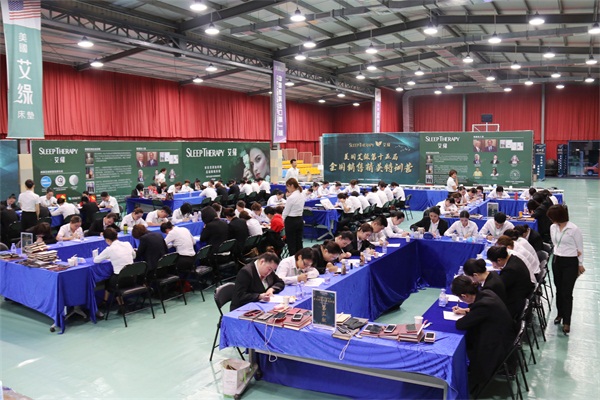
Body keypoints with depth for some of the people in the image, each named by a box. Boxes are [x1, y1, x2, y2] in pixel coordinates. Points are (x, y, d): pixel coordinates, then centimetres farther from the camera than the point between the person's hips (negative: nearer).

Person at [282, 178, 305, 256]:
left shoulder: (291, 197, -18)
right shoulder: (301, 196, 5)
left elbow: (286, 212, -11)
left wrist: (282, 221, 4)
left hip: (291, 221, -8)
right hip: (300, 220, 8)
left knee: (291, 244, 2)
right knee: (299, 243, 12)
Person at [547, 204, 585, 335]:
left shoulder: (574, 229, -15)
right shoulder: (553, 227, 2)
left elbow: (580, 248, -5)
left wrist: (580, 264, 1)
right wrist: (562, 251, -4)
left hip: (570, 263, -5)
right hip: (557, 260, 6)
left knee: (567, 293, -4)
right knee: (559, 290, 16)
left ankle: (566, 322, 2)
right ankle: (560, 313, 33)